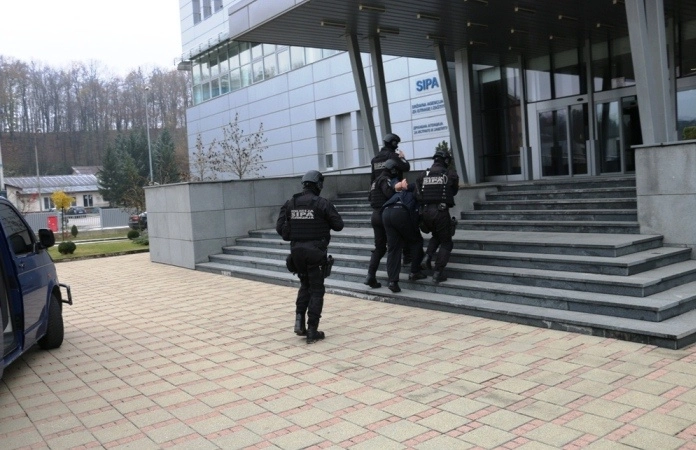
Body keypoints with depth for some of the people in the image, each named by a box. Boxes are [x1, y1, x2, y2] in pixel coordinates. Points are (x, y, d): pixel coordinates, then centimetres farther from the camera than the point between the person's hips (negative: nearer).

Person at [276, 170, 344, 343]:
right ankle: (312, 331, 5)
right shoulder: (322, 203, -10)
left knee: (305, 285, 24)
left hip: (297, 251, 4)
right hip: (316, 251, -4)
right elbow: (339, 225, -5)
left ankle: (299, 319, 7)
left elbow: (279, 227, 0)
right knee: (316, 289, 6)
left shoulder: (290, 204, 2)